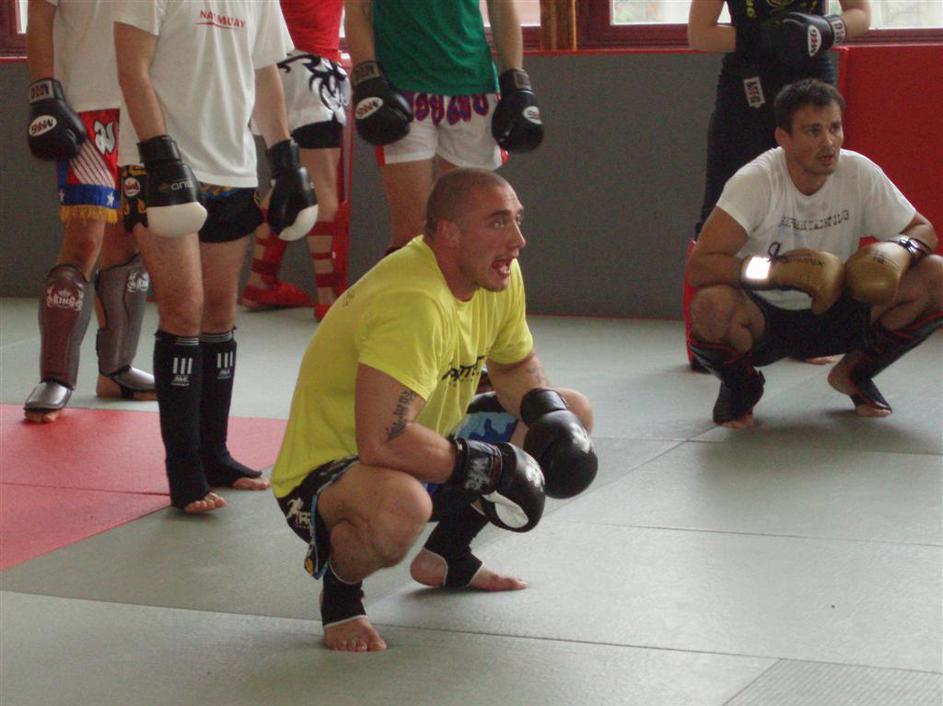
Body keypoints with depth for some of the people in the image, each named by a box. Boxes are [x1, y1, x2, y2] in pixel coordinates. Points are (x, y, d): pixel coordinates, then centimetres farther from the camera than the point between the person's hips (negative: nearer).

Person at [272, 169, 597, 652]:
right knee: (400, 505, -44)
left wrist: (552, 415, -7)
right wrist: (490, 467, -29)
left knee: (571, 414, 9)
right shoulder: (413, 303, -32)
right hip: (321, 475, -9)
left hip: (422, 455, 9)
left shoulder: (498, 277, -4)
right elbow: (382, 443, -40)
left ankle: (446, 554, 20)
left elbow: (516, 365, 15)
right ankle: (340, 591, -7)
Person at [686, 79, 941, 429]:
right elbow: (698, 267, -29)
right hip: (764, 318, -4)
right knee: (713, 306, -39)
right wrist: (786, 271, -38)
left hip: (835, 317, 4)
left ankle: (855, 373, 8)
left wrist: (900, 250, -24)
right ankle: (741, 386, -2)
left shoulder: (860, 173, -11)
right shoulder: (756, 181, -22)